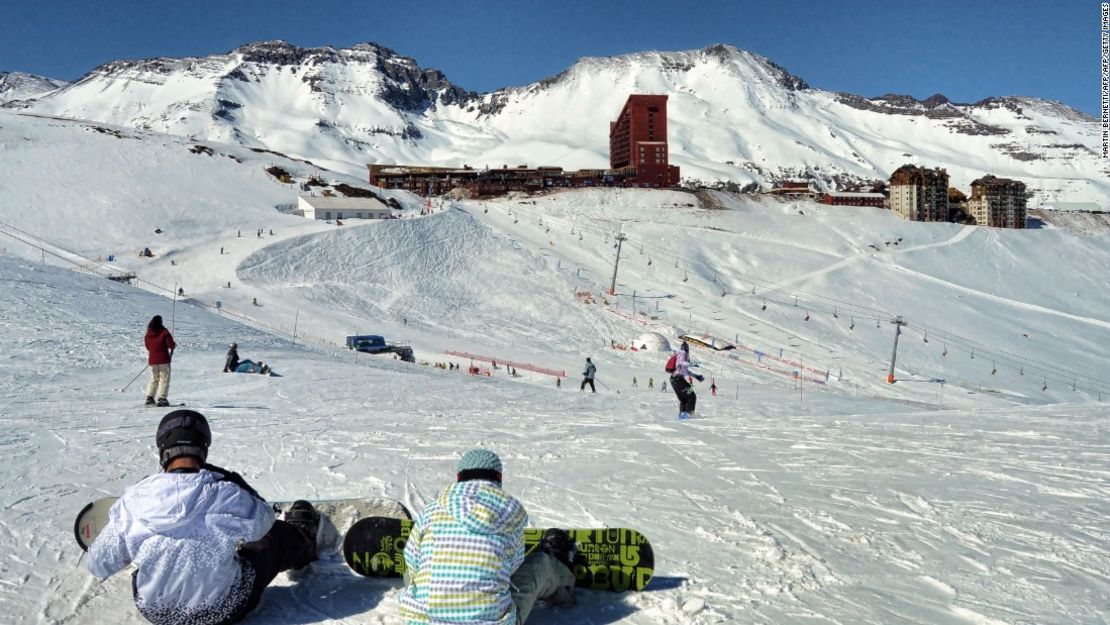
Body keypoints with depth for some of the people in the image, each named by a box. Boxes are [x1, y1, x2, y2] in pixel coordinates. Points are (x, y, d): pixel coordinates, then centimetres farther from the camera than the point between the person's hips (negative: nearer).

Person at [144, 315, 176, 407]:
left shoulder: (148, 334, 5)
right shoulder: (164, 332, -10)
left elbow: (147, 346, 16)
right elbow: (171, 344, -15)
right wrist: (174, 345, 6)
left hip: (152, 359, 5)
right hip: (163, 359, -5)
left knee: (154, 379, 17)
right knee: (164, 378, -2)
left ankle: (149, 397, 10)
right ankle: (162, 398, -12)